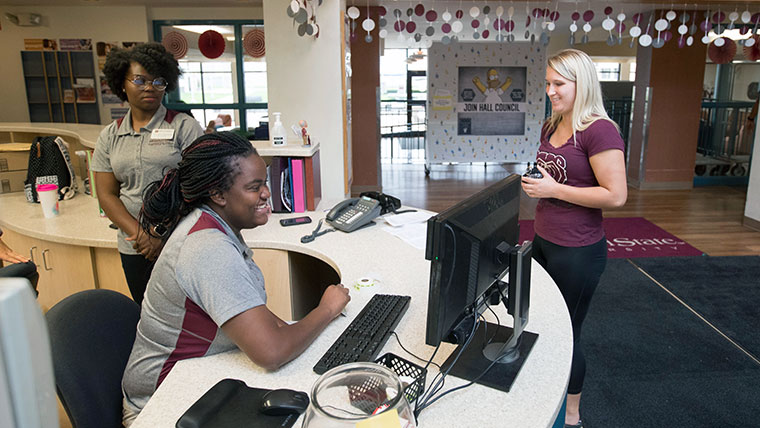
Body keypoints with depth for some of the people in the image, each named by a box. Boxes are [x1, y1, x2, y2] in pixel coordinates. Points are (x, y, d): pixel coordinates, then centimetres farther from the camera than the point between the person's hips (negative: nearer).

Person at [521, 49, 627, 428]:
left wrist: (554, 189, -22)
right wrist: (535, 183, 8)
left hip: (577, 250, -9)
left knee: (566, 332, 6)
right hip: (543, 240, 9)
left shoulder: (599, 131, -19)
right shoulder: (551, 127, 8)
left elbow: (616, 195, -23)